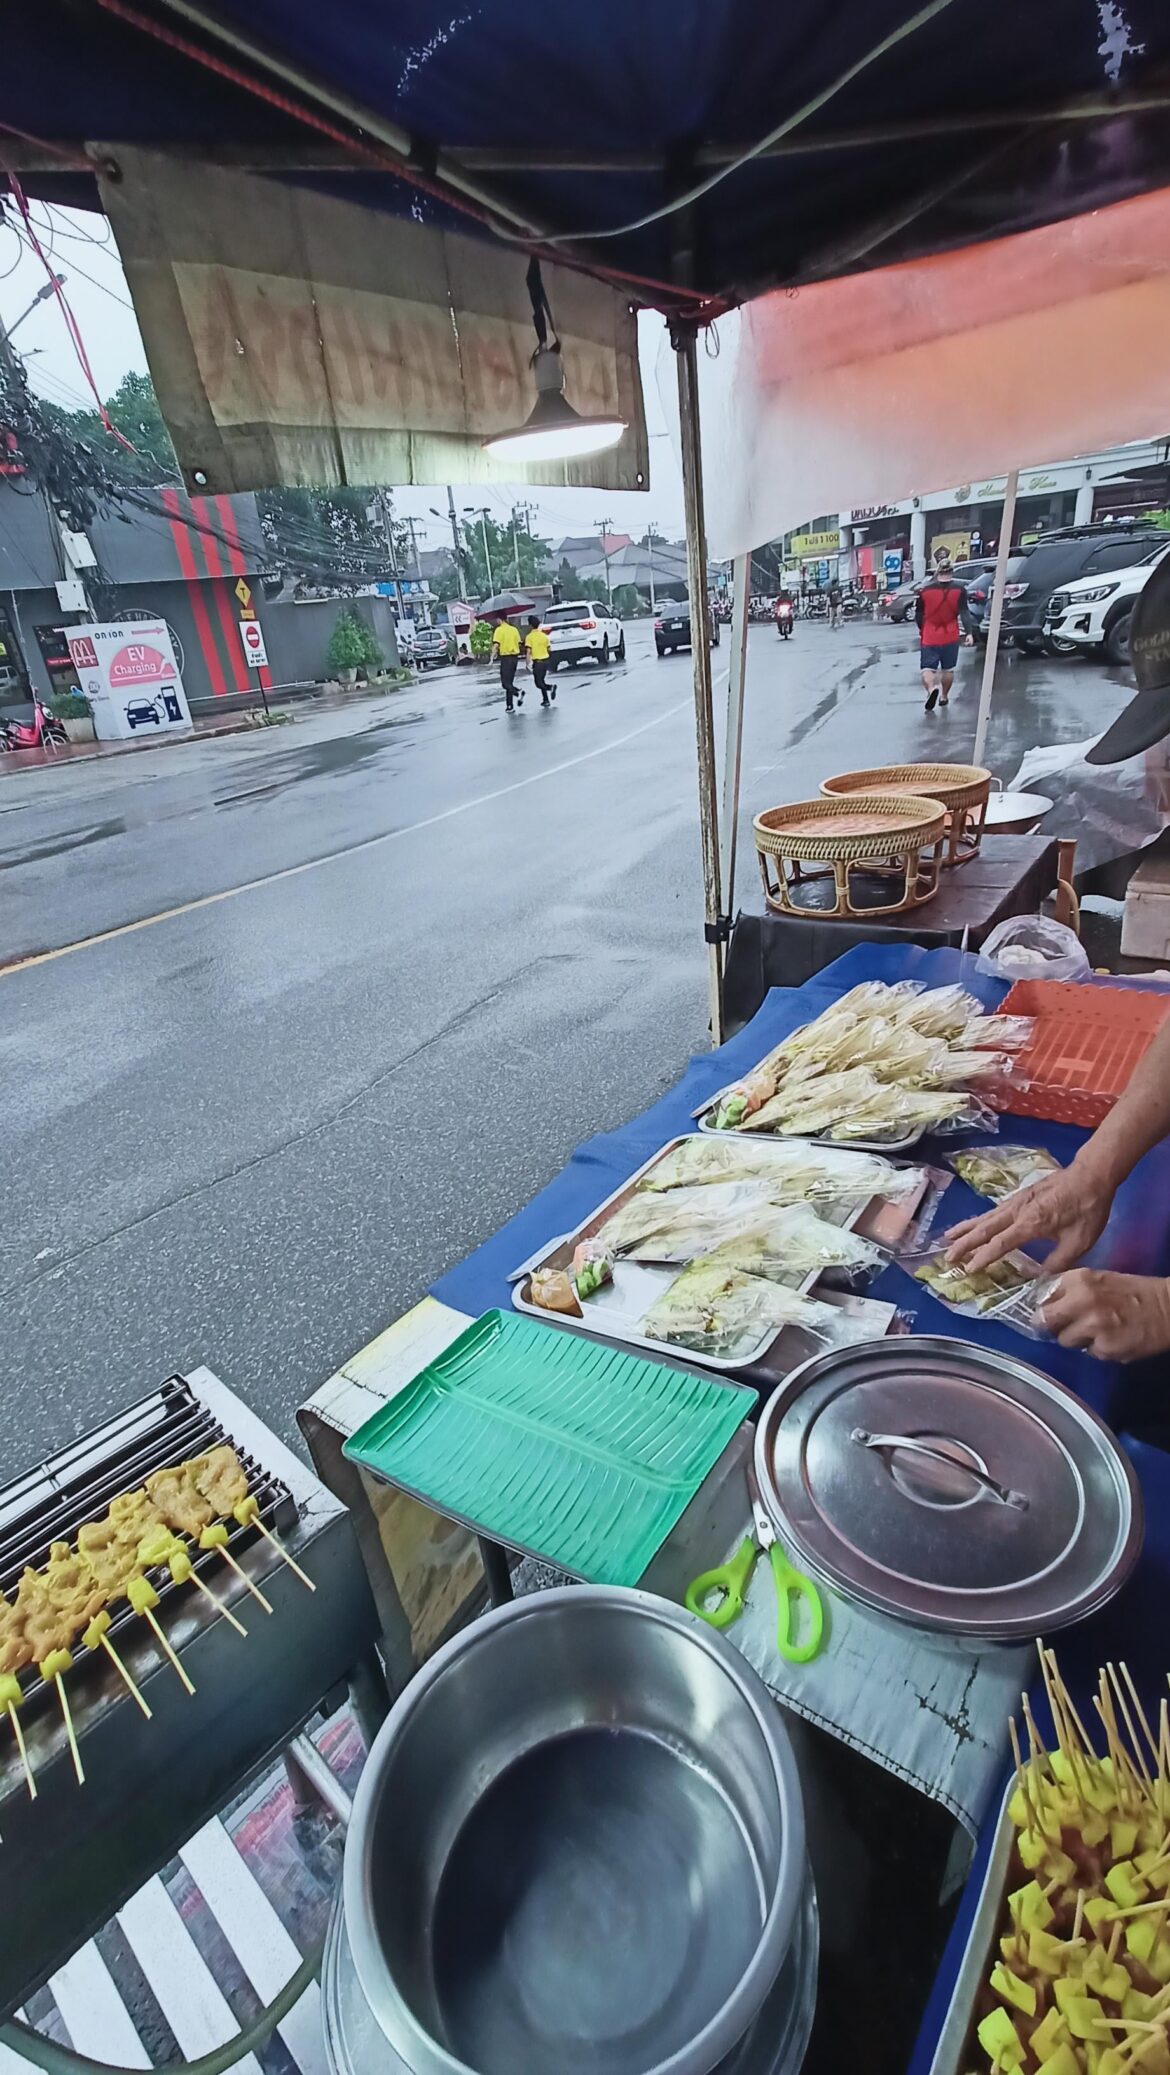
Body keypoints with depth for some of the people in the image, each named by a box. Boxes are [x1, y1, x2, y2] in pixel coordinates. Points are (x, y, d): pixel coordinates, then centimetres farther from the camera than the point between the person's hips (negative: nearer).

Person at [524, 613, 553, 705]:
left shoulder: (529, 636, -9)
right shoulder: (544, 635, 6)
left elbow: (529, 651, -15)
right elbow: (548, 649, 11)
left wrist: (528, 663, -12)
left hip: (537, 662, -6)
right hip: (545, 661, 6)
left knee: (538, 683, 2)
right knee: (541, 681, 17)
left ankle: (551, 687, -21)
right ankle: (545, 700, 14)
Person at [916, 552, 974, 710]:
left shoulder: (926, 589, -3)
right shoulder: (959, 589, -4)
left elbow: (918, 614, 7)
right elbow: (964, 612, -12)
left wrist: (921, 630, 23)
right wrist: (969, 632, -14)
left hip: (929, 637, -1)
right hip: (951, 637, 2)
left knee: (927, 668, -5)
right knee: (948, 669, 18)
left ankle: (931, 688, -34)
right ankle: (945, 696, 27)